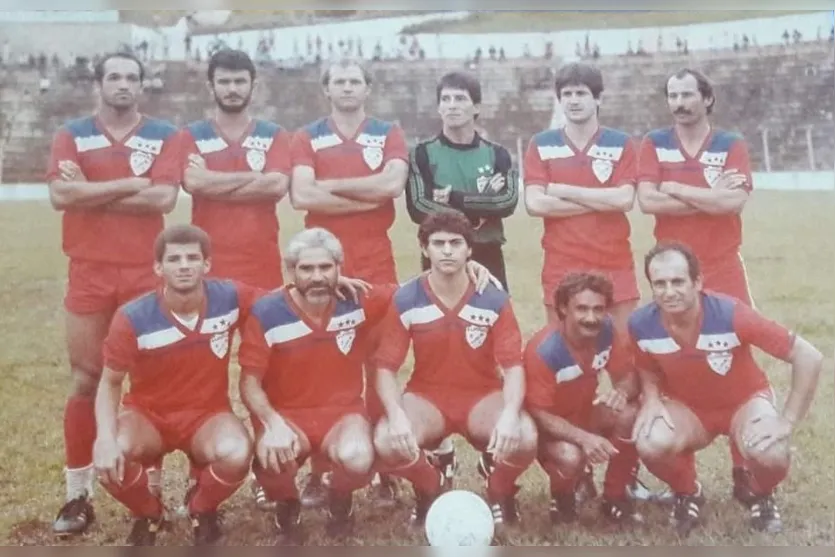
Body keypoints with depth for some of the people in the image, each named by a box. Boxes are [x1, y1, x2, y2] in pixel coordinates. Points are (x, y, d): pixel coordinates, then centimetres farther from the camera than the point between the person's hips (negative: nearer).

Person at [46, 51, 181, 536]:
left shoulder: (164, 136, 4)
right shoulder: (72, 135, 6)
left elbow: (165, 198, -11)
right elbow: (61, 195, -11)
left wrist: (92, 194, -10)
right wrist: (130, 185, -11)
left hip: (146, 273, 0)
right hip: (89, 273, 1)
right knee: (85, 380, 3)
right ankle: (79, 495, 11)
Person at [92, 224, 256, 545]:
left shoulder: (230, 299, -14)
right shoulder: (133, 318, -19)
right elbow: (110, 384, -9)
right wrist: (106, 438, -27)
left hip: (207, 414, 0)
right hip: (148, 413, 0)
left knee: (236, 455, -33)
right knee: (109, 459, -32)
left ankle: (202, 510, 5)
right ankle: (148, 515, 5)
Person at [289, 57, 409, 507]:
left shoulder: (389, 135, 9)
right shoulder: (306, 138, 8)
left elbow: (393, 183, -11)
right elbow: (301, 196, -9)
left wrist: (330, 185, -7)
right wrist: (368, 198, -9)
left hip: (375, 264, 0)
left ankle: (385, 470, 9)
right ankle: (317, 472, 10)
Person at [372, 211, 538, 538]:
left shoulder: (494, 299, -11)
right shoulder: (405, 301, -10)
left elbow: (513, 366, -13)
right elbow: (386, 368, -9)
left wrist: (509, 414, -33)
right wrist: (396, 415, -29)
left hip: (483, 396, 0)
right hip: (427, 396, 0)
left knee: (524, 439, -31)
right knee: (387, 442, -31)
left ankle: (500, 493, 9)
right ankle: (430, 490, 7)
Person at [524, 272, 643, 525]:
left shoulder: (607, 332, -15)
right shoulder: (543, 350, -30)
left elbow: (627, 377, -6)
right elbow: (539, 413, -25)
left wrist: (622, 392, -33)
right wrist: (583, 438, -39)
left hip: (586, 411, 5)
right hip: (548, 426, -5)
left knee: (630, 414, -26)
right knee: (571, 457, -36)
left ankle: (615, 497, -4)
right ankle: (562, 499, 3)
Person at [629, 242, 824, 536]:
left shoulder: (730, 314, -32)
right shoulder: (641, 324, -22)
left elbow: (809, 356, -26)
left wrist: (788, 421, -25)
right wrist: (651, 399, -19)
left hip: (744, 401, -2)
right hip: (688, 405, 2)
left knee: (771, 455, -33)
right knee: (651, 444, -31)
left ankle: (761, 497, 7)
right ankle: (688, 494, 6)